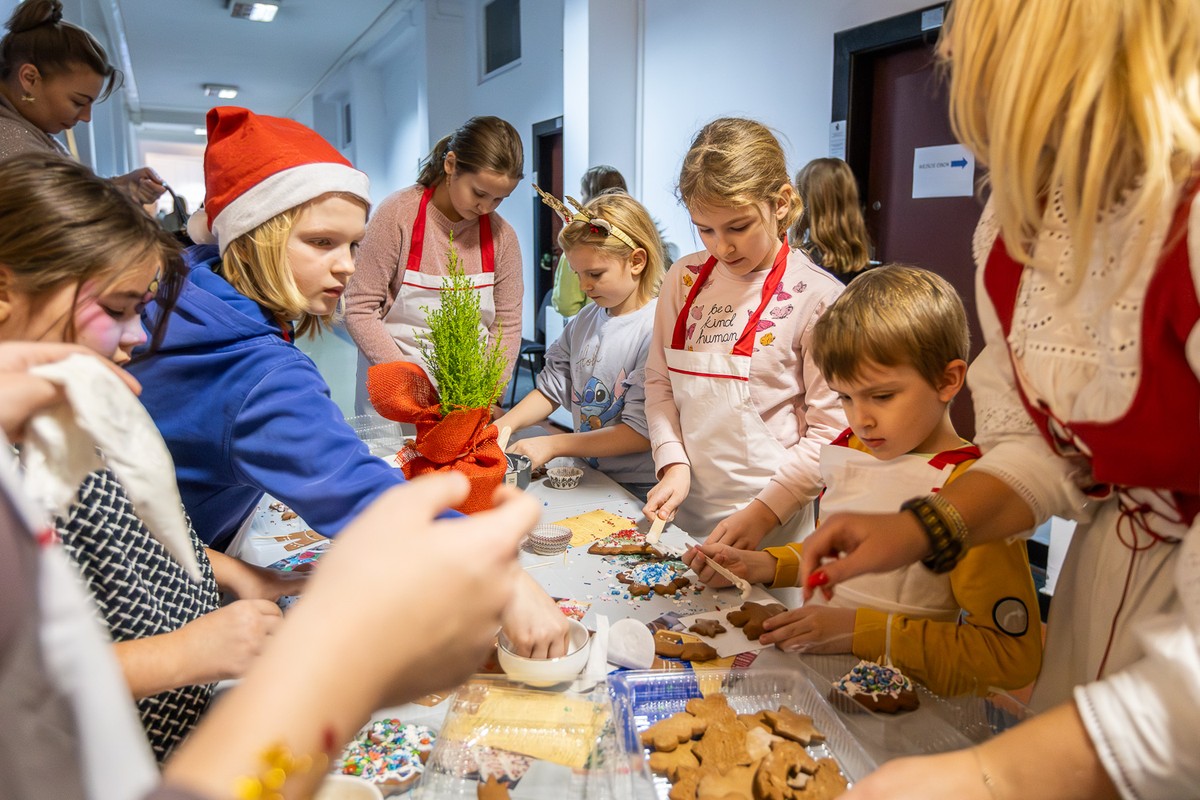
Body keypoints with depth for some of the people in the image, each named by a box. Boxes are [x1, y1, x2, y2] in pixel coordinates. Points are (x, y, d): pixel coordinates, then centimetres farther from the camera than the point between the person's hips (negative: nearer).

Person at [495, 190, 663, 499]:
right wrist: (502, 426, -2)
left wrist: (554, 445, -15)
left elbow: (641, 432, -16)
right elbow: (552, 387, 15)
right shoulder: (584, 321, 10)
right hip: (586, 475, 6)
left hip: (638, 487, -6)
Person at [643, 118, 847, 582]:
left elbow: (829, 431, -11)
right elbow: (659, 382, 8)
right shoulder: (685, 280, 3)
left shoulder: (816, 296, -11)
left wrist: (764, 511, -16)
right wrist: (674, 464, -6)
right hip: (682, 512, 5)